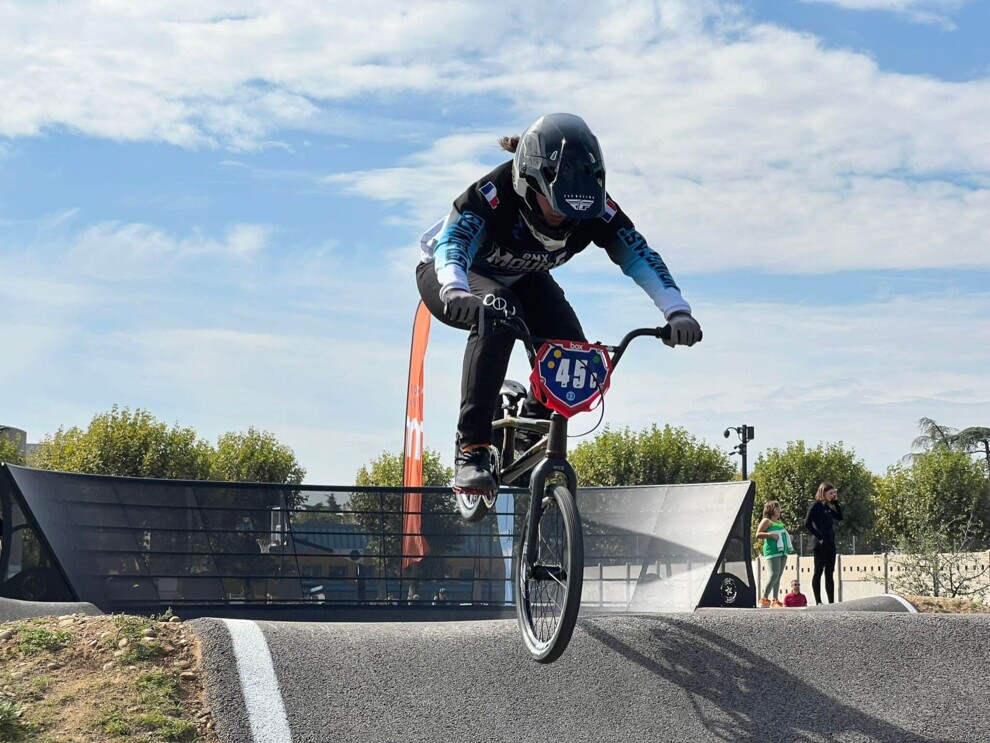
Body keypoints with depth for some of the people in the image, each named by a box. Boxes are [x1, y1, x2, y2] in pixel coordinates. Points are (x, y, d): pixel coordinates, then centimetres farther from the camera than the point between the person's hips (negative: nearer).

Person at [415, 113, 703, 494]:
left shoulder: (594, 207, -26)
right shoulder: (493, 194, -38)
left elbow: (639, 255, -29)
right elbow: (452, 242, -50)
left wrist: (677, 311, -43)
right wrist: (455, 291, -71)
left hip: (520, 280, 4)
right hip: (447, 272, -4)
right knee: (499, 314, -38)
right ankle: (471, 448, -32)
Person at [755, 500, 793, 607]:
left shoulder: (780, 522, 22)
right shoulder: (767, 521, -2)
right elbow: (758, 535, -9)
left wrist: (788, 537, 17)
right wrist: (770, 534, -20)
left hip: (783, 550, 9)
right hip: (772, 551, -9)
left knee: (778, 576, 5)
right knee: (774, 574, -18)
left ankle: (775, 600, 6)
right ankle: (764, 599, -15)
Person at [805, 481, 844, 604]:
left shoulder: (828, 506, 15)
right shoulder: (816, 506, -8)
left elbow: (840, 517, 16)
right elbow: (807, 523, -15)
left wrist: (836, 502, 9)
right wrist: (818, 536, -16)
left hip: (830, 544, 8)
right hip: (820, 544, -8)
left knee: (830, 573, 8)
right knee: (818, 571, -3)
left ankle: (831, 601, 10)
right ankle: (818, 602, -1)